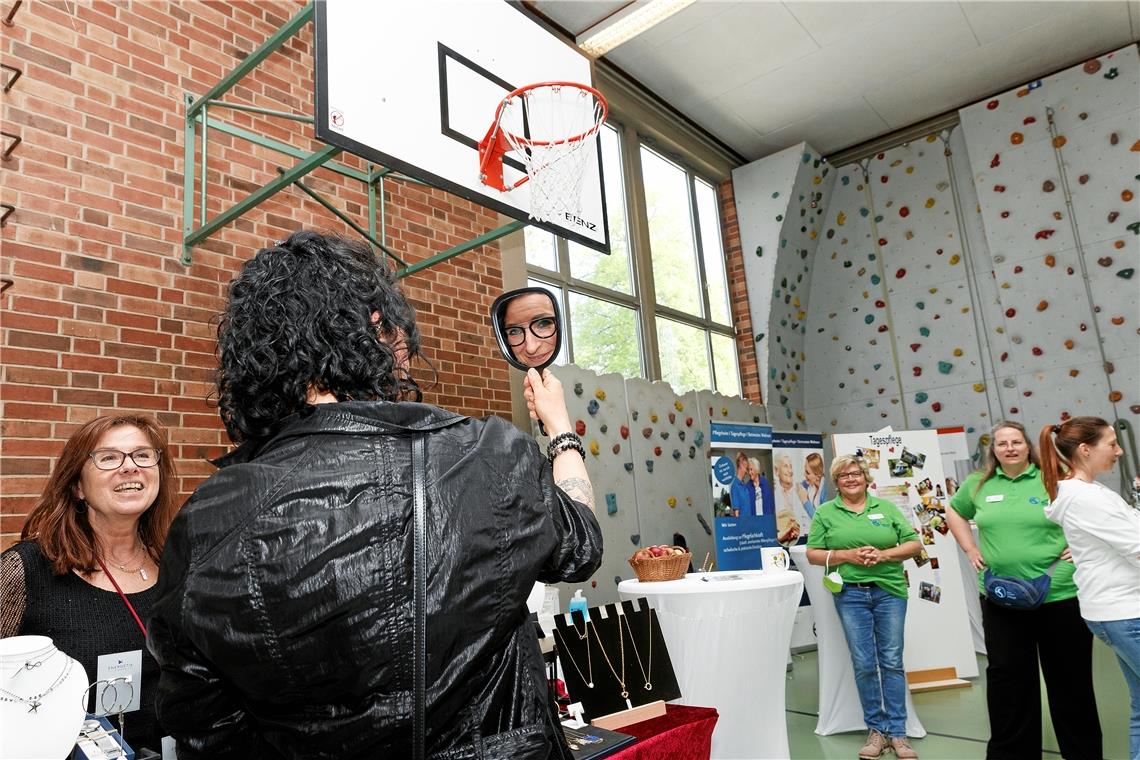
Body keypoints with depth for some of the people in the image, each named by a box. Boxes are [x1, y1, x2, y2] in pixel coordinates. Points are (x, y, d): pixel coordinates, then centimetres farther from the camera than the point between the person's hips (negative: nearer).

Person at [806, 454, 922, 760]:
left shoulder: (886, 507, 8)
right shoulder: (825, 513, 5)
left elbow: (914, 544, 6)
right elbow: (813, 554, 2)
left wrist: (884, 555, -10)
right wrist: (847, 555, -12)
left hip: (889, 590, 1)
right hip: (851, 594, -1)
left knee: (892, 662, 3)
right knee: (864, 664, 2)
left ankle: (897, 732, 13)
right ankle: (876, 729, 16)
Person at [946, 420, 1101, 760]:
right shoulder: (978, 485, 3)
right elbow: (954, 512, 20)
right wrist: (970, 549, 9)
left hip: (1060, 595, -2)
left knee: (1070, 677, 12)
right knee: (1007, 677, 9)